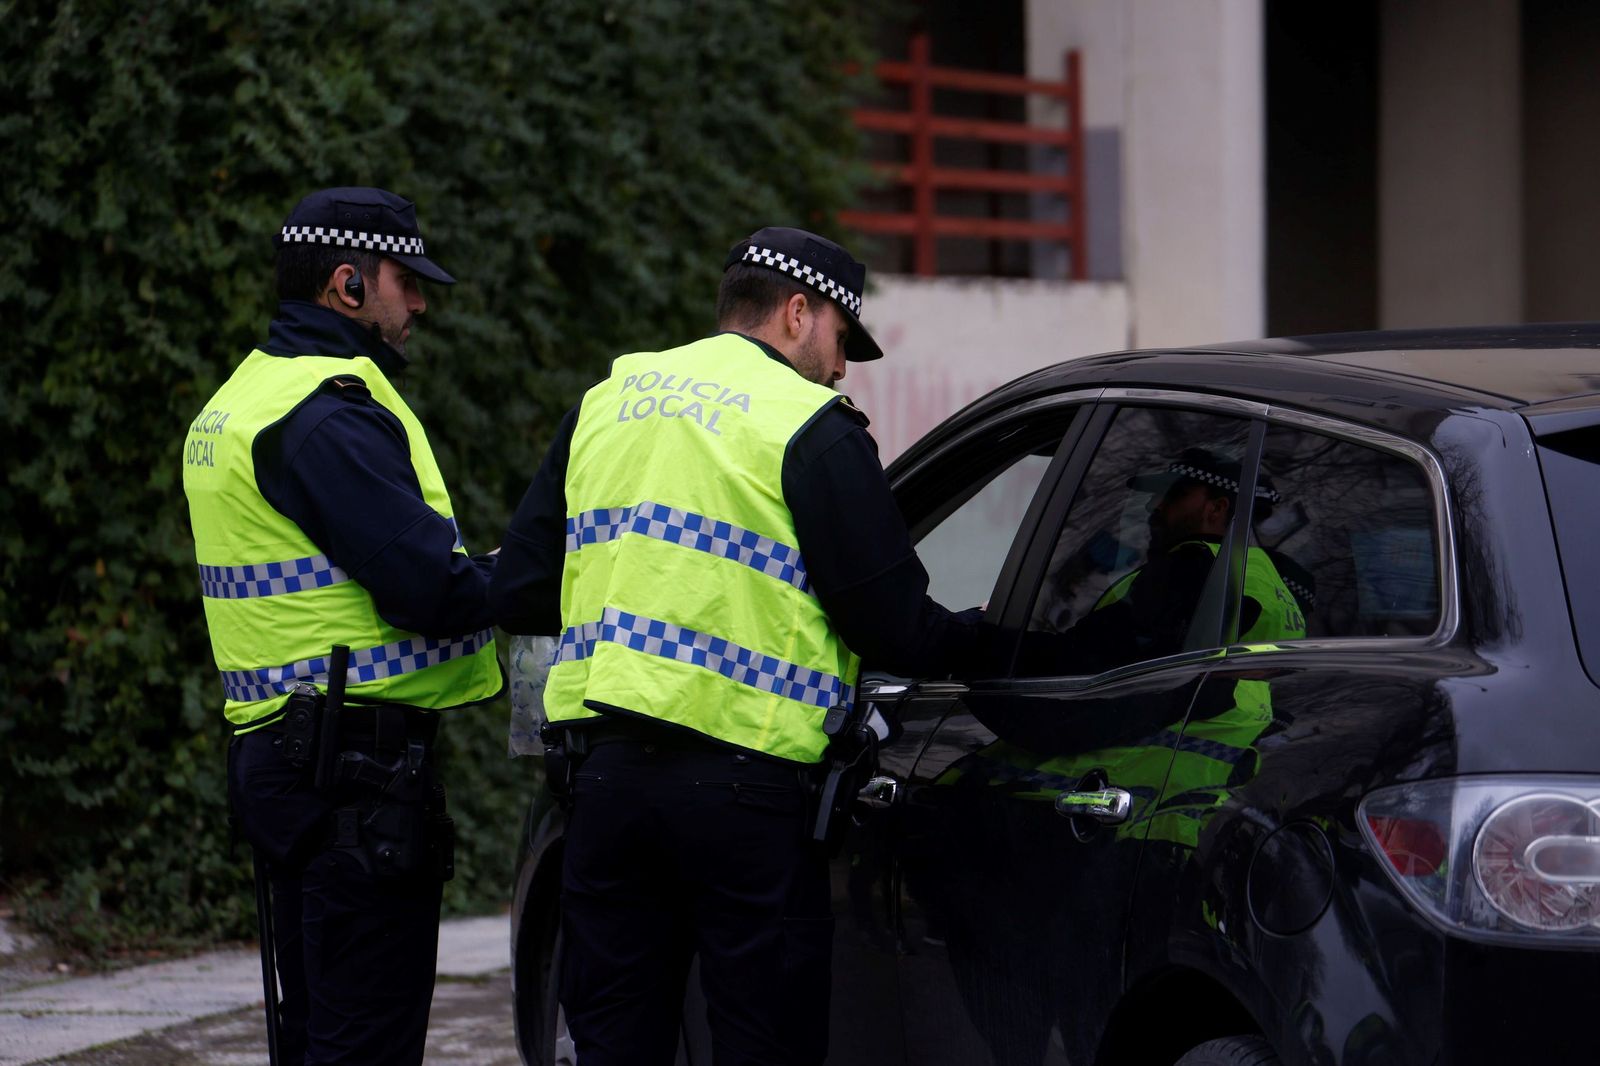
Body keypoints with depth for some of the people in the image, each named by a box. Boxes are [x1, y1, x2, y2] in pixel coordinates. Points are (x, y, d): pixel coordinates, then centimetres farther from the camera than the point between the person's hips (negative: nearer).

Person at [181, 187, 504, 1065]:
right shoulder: (329, 413, -15)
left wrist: (487, 569, 10)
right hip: (358, 764, -11)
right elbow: (435, 590, -21)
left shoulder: (236, 405, 19)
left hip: (275, 752, 11)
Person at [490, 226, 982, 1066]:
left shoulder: (604, 405, 15)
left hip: (606, 775, 6)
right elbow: (891, 626, -6)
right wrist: (978, 637, 13)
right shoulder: (811, 430, -3)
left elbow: (517, 593, 15)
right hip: (745, 785, -5)